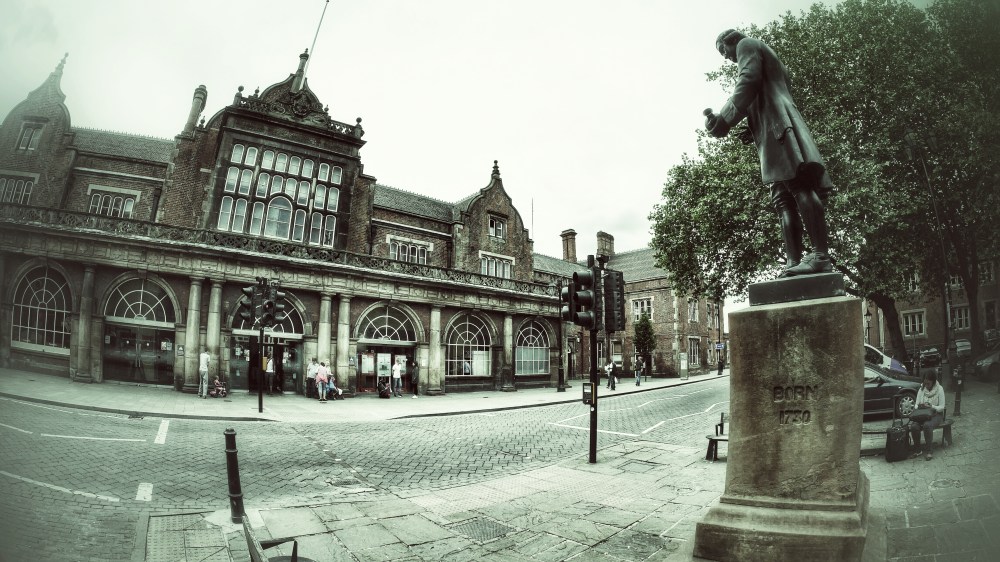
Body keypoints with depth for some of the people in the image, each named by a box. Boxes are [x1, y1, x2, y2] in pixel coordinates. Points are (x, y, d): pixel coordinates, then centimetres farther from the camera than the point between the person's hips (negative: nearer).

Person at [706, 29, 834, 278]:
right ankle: (794, 262, -10)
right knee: (783, 199, -1)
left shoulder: (747, 44, 11)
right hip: (778, 128, 10)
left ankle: (820, 255, -30)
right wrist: (755, 130, 24)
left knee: (799, 185, -21)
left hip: (776, 123, -10)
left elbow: (748, 82, -8)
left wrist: (725, 120, -12)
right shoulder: (767, 57, 37)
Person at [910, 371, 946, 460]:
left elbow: (942, 407, -10)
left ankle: (929, 451, -23)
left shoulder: (939, 389, -8)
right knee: (914, 426, -28)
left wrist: (931, 406, -28)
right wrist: (918, 407, -18)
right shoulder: (921, 389, 4)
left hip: (936, 415, -3)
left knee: (927, 425, -36)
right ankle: (917, 450, -11)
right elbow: (916, 404, 6)